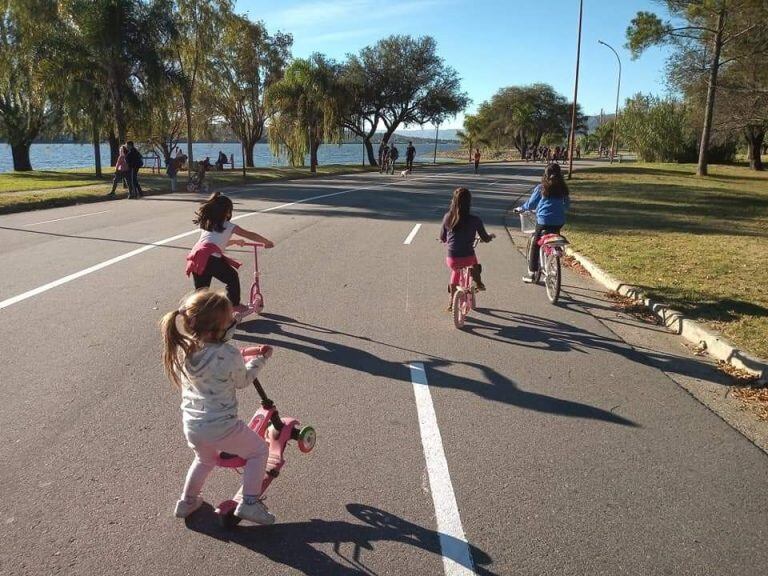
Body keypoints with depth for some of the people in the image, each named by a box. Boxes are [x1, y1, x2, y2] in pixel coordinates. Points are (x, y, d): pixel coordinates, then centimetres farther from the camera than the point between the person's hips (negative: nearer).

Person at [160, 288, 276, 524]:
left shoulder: (182, 350, -5)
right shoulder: (229, 356, -22)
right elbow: (242, 381, -2)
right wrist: (259, 359, 11)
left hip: (191, 426, 6)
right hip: (221, 427, -6)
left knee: (205, 459, 36)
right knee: (259, 451, 17)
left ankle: (187, 502, 47)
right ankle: (249, 503, 13)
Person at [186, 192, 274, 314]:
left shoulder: (205, 224, 29)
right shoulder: (228, 226, 12)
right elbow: (250, 235, 17)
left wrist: (235, 241, 56)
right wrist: (267, 242, 30)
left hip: (196, 256, 6)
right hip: (211, 258, -6)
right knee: (232, 277, 16)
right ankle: (234, 304, 23)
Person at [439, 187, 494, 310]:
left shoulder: (447, 217, -1)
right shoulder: (474, 220, -8)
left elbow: (442, 238, 10)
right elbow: (485, 239, 4)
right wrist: (491, 236, 27)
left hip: (452, 260, 2)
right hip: (468, 258, -2)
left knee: (456, 269, 34)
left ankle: (451, 302, 36)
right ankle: (478, 283, 45)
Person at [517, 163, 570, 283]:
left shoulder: (541, 188, -4)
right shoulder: (563, 189, 6)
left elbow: (531, 204, 1)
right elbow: (567, 205, 18)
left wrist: (521, 208, 20)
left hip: (543, 220, -4)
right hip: (559, 222, 4)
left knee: (535, 246, 6)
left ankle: (531, 273, 6)